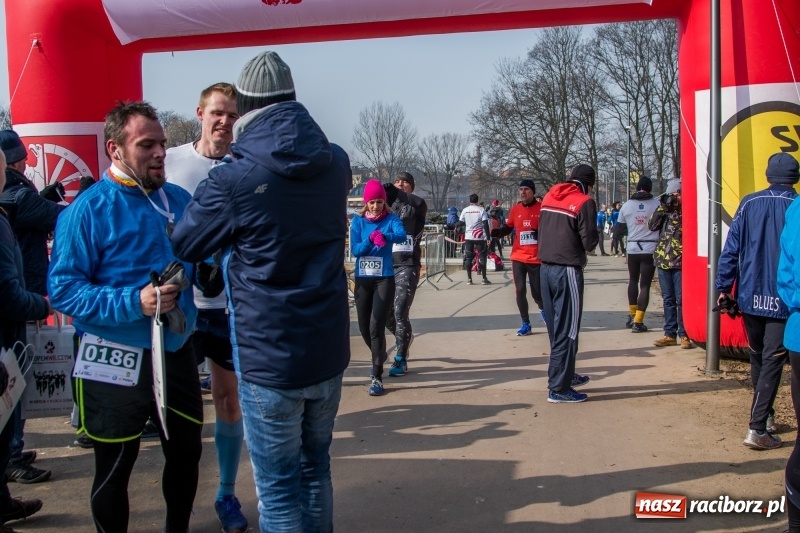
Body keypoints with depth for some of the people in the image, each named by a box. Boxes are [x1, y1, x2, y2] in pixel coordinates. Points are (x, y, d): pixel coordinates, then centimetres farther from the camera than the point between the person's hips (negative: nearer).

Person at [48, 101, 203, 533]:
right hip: (117, 362, -5)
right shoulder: (88, 209, -12)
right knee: (113, 470, 10)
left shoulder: (179, 200, 4)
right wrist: (134, 302, -26)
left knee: (186, 453, 19)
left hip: (177, 352, 5)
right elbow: (62, 288, -17)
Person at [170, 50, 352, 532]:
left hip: (268, 357, -5)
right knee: (315, 467, 21)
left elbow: (183, 246, -4)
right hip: (328, 349, 6)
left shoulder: (234, 178, -17)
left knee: (279, 488, 7)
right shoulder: (336, 164, 0)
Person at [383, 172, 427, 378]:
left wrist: (394, 192, -31)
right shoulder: (387, 206, 14)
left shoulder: (415, 206, 2)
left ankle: (400, 360, 0)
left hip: (407, 266, -5)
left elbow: (420, 203, -21)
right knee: (385, 311, 10)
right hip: (387, 265, 5)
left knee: (400, 312, -10)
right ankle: (405, 337, 40)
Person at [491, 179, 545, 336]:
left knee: (537, 292, 3)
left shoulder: (542, 208, -3)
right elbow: (508, 228, 11)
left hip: (536, 259, -2)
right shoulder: (515, 209, 6)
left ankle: (543, 309, 39)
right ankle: (526, 324, 12)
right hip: (518, 258, 3)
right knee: (520, 291, 0)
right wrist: (496, 232, -8)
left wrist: (541, 233, -20)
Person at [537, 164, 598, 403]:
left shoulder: (549, 196, 12)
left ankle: (564, 374, 31)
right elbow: (589, 241, -10)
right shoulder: (584, 202, -9)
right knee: (566, 330, -2)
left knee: (556, 327, 18)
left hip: (545, 267, 7)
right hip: (567, 270, -7)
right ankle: (558, 388, 0)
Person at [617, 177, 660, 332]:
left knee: (633, 281, 23)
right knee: (645, 285, 1)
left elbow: (620, 230, 8)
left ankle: (632, 315, 23)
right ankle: (638, 322, -3)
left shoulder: (626, 205, 2)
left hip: (632, 249, 3)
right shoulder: (657, 204, -5)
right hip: (650, 249, -3)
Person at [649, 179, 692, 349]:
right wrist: (663, 207, -5)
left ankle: (684, 335, 2)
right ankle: (670, 334, 16)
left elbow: (683, 229, -15)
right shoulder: (664, 209, 15)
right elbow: (652, 225, 2)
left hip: (680, 262, -5)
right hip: (663, 260, 5)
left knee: (681, 300, -4)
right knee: (668, 299, 10)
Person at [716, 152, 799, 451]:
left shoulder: (749, 204, 0)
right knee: (772, 362, -1)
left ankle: (765, 417, 31)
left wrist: (723, 287, 5)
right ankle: (757, 429, -7)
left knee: (757, 357, 19)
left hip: (750, 296, 3)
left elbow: (731, 248, -1)